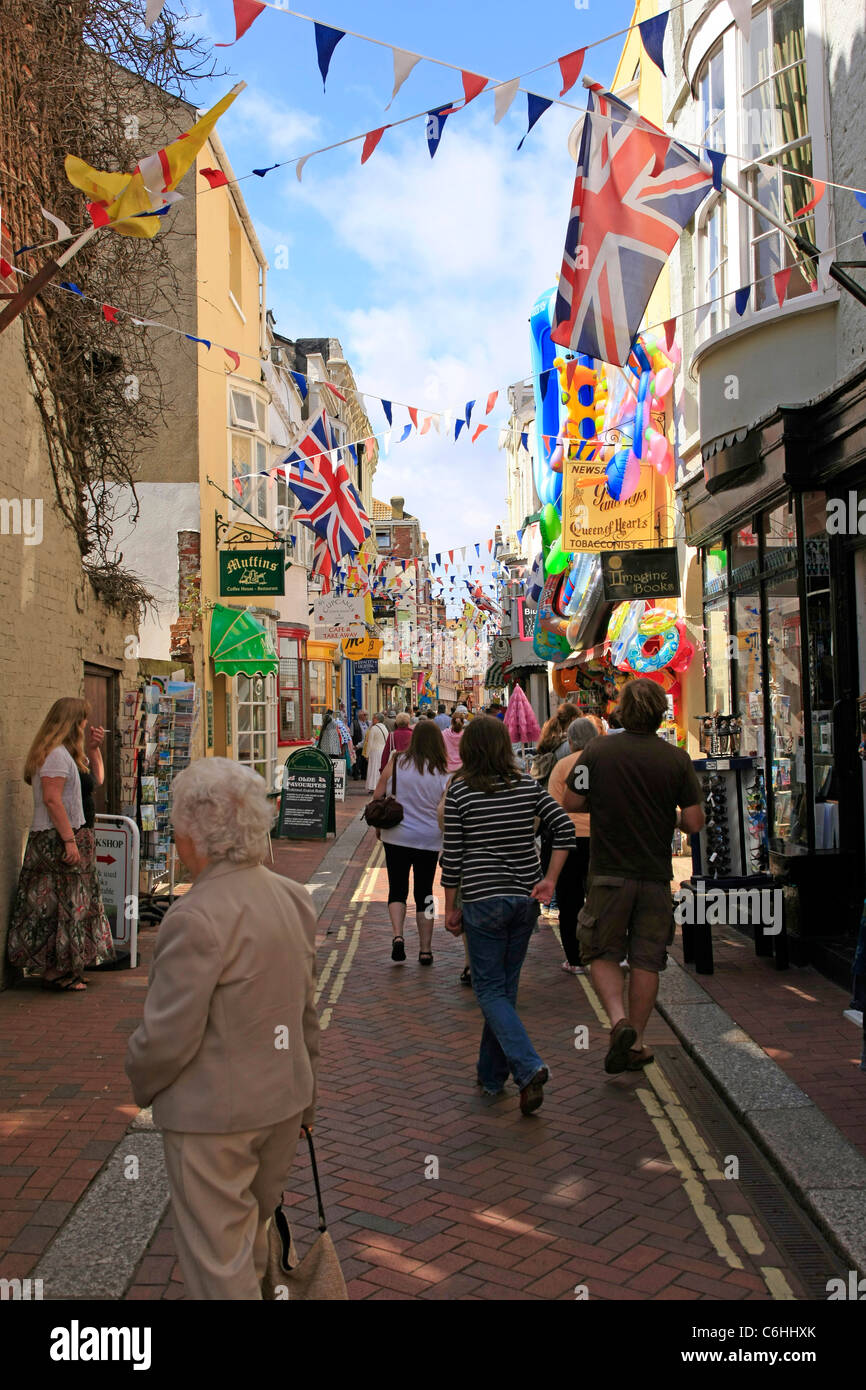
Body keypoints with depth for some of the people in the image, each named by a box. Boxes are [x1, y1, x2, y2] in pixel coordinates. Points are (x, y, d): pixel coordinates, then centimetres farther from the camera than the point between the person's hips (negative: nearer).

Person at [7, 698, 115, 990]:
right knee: (62, 905, -6)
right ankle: (57, 972, 0)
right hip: (56, 840, -11)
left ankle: (65, 970, 17)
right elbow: (52, 799, -21)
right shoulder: (56, 754, -14)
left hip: (66, 838, 11)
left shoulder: (65, 753, 17)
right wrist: (70, 840, -23)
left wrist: (92, 748, 17)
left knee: (72, 904, 12)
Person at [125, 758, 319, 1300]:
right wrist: (305, 1101, 18)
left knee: (219, 1264, 8)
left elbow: (167, 1037, -20)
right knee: (255, 1235, 25)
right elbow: (309, 1013, 7)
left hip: (213, 1115, -7)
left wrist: (141, 1086, 1)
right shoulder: (295, 898, -1)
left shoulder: (195, 918, -25)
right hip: (283, 1101, 7)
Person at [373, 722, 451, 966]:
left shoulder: (396, 762, -7)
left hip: (396, 837, 0)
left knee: (397, 889, 12)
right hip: (429, 840, 1)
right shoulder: (443, 774, -7)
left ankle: (397, 935, -10)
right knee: (424, 892, 12)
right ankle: (425, 950, 15)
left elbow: (377, 797, -1)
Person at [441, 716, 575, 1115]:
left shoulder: (460, 790, -8)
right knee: (506, 986, 16)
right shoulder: (528, 785, 3)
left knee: (490, 989, 5)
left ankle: (529, 1068, -13)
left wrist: (450, 907, 2)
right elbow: (565, 830, -3)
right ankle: (492, 1076, 26)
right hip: (525, 898, 5)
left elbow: (452, 854, -6)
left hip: (483, 899, -4)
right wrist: (550, 880, -1)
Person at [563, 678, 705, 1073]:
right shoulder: (677, 759, -4)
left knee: (602, 954, 12)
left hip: (609, 873, -1)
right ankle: (636, 1042, 17)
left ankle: (618, 1019, -9)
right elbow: (694, 822, -5)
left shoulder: (598, 750, -7)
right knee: (647, 960, 11)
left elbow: (571, 802, -3)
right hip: (656, 874, 1)